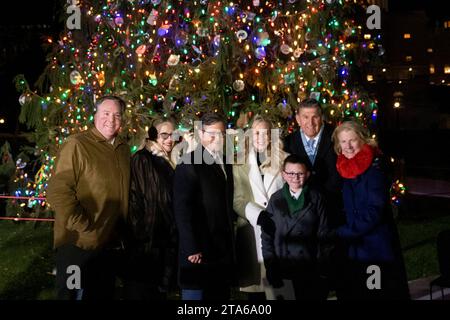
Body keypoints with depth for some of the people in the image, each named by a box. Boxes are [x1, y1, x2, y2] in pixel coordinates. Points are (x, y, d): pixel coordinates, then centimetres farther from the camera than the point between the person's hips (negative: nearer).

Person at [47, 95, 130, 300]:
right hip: (78, 244, -7)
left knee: (104, 294, 19)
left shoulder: (123, 149, 9)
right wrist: (84, 226, -19)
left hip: (110, 245, 7)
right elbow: (58, 191, -19)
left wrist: (120, 232, 10)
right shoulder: (76, 145, -13)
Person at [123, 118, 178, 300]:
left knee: (160, 290, 12)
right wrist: (141, 233, -18)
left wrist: (174, 236, 13)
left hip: (167, 239, 7)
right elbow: (134, 199, -14)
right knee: (140, 291, -1)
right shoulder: (142, 159, -8)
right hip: (146, 238, -7)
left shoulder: (170, 163, 14)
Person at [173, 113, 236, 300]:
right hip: (199, 251, -7)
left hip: (224, 251, 7)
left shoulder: (226, 163, 14)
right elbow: (182, 210, -14)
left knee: (221, 295, 12)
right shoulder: (190, 164, -8)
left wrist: (231, 246, 11)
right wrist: (191, 249, -18)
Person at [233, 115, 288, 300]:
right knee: (254, 285, 2)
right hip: (253, 231, 0)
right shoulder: (241, 163, 9)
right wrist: (260, 216, -11)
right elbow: (237, 200, 2)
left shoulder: (284, 159, 9)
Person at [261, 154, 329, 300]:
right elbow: (267, 234, 4)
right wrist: (270, 265, -3)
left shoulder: (316, 198, 2)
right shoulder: (276, 199, 5)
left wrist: (322, 264, -4)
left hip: (310, 266, -1)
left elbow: (323, 233, 2)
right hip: (282, 265, 1)